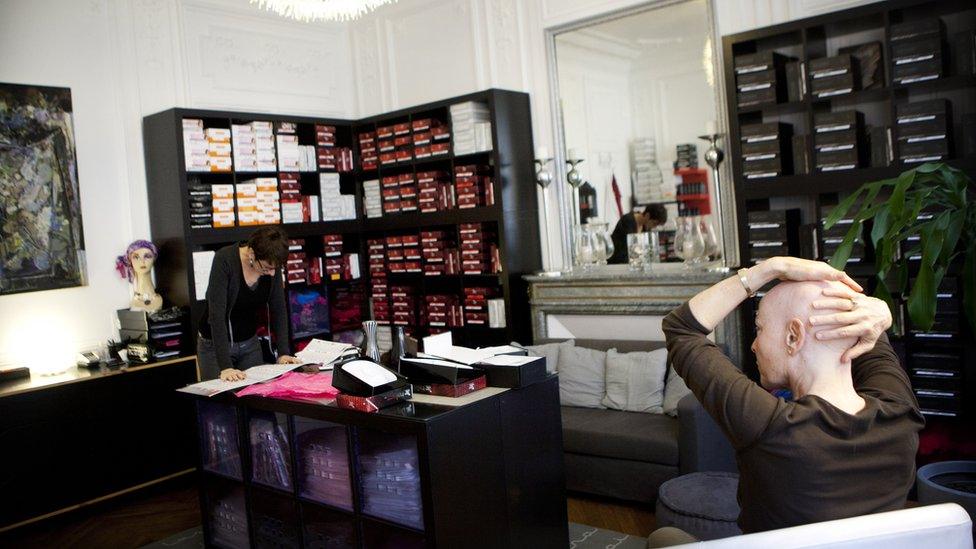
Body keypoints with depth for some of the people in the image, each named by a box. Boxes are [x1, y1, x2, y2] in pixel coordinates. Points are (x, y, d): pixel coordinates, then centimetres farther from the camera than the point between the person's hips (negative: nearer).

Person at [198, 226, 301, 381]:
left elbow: (278, 309, -5)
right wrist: (225, 367, -34)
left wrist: (283, 352, -12)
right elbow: (217, 314, -30)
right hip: (215, 344, -4)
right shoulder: (224, 260, -25)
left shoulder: (272, 264, -12)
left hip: (250, 343, 4)